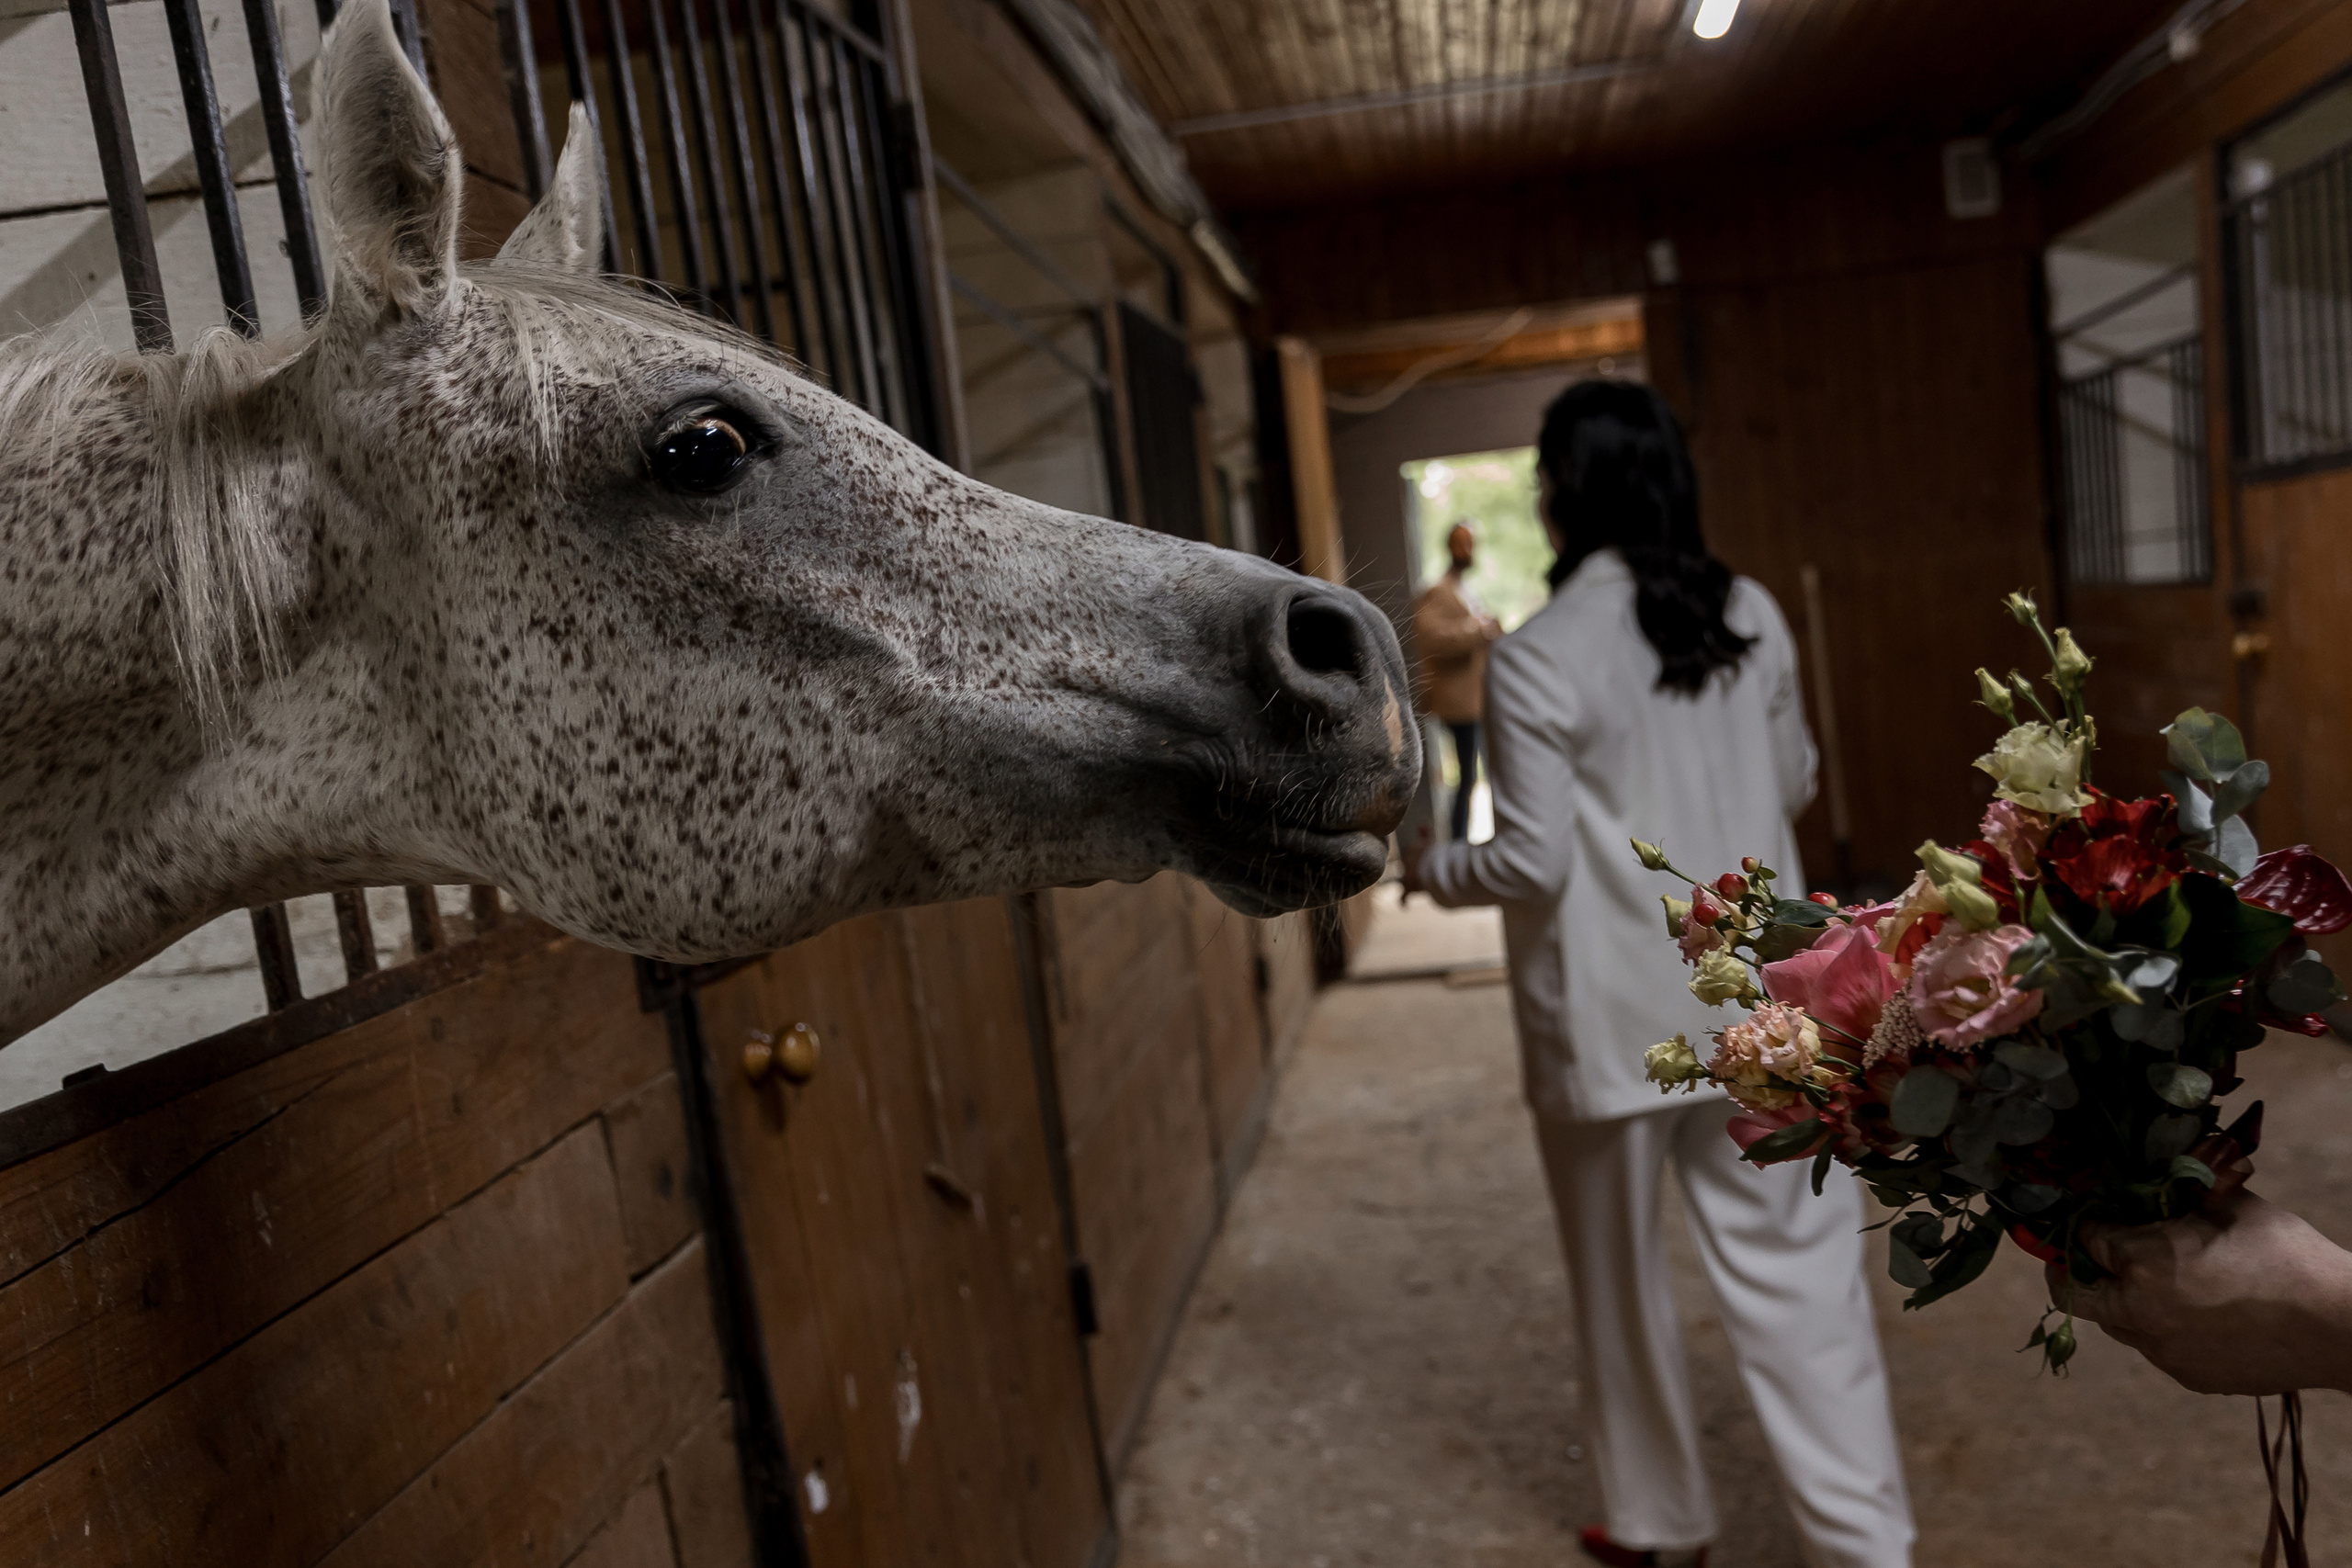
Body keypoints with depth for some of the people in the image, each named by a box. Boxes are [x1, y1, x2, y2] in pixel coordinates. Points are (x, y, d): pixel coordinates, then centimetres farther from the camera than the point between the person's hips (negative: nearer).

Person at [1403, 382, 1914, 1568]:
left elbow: (1533, 863, -16)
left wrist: (1428, 867, 3)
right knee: (1793, 1261, 12)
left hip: (1616, 1016, -4)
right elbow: (1794, 784, 11)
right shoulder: (1751, 615, 0)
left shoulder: (1538, 658, -17)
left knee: (1623, 1283, 15)